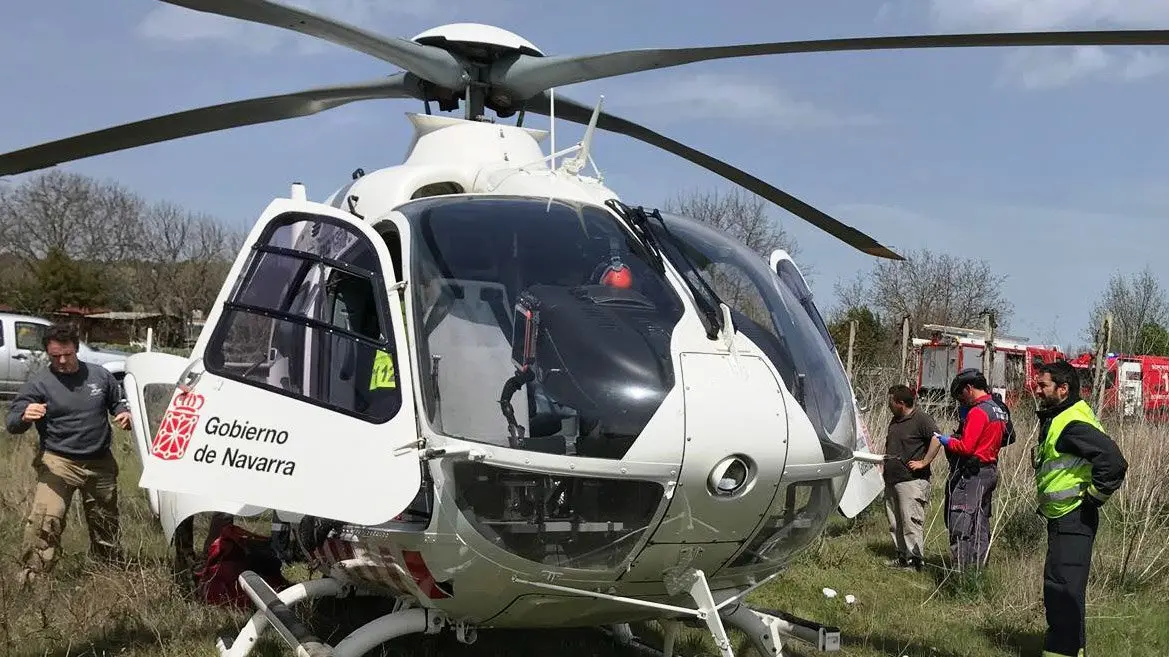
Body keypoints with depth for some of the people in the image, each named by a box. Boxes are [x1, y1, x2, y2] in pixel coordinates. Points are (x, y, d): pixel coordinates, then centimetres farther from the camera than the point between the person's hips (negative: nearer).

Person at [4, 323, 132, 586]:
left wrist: (124, 413, -5)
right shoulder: (38, 383, -6)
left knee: (106, 523, 15)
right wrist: (25, 417, -36)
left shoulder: (99, 375, 3)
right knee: (45, 518, -25)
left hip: (100, 463, 4)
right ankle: (32, 578, -18)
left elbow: (118, 401, 19)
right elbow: (12, 424, -12)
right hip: (58, 462, -3)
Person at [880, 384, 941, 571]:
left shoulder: (921, 419, -10)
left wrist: (924, 462, -18)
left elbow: (936, 439, -20)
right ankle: (902, 557, 19)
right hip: (892, 479, 9)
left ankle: (914, 560, -4)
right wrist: (884, 466, 20)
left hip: (912, 480, -9)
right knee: (895, 523, 11)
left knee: (911, 521, -9)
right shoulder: (895, 421, 18)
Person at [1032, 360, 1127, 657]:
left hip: (1073, 521, -11)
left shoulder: (1073, 423, -20)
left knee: (1063, 588, -9)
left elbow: (1114, 462, -29)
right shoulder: (1056, 418, 13)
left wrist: (1093, 498, -19)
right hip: (1062, 519, 11)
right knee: (1057, 588, 18)